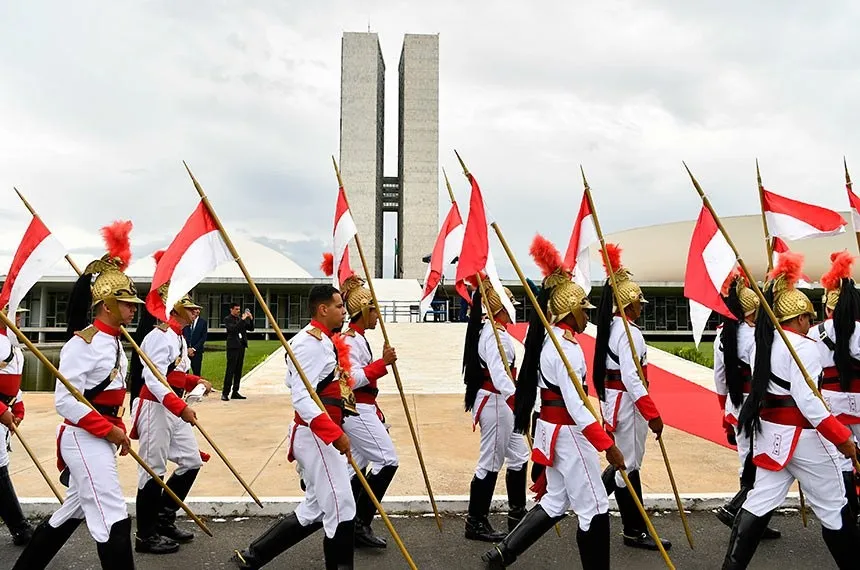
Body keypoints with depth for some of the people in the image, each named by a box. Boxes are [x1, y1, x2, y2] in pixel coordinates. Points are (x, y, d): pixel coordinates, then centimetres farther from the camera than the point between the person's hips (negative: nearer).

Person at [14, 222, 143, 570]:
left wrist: (117, 429, 7)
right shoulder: (83, 342, -18)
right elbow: (65, 401, -21)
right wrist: (110, 430, -20)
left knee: (74, 510, 22)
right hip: (84, 438, -9)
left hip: (99, 437, 9)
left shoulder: (113, 342, 10)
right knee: (113, 520, -6)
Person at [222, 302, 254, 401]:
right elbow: (233, 329, -19)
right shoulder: (227, 319, -3)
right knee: (230, 370, -8)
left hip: (241, 346, 7)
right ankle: (225, 393, -7)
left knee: (238, 371, 8)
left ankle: (235, 392, 13)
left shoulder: (240, 319, 15)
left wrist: (251, 319, -2)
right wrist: (242, 319, -19)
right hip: (233, 347, -7)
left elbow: (251, 328, 13)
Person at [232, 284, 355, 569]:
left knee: (314, 509, 17)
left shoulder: (325, 340, 13)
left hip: (323, 436, 10)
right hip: (317, 437, -10)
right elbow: (301, 398, -25)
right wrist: (335, 433, -31)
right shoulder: (310, 342, -17)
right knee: (341, 510, -2)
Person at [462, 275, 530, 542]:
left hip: (500, 402, 10)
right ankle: (475, 522, 14)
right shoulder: (494, 334, -20)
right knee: (491, 463, 0)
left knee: (518, 457, 16)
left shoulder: (490, 329, 11)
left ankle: (517, 516, 27)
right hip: (495, 402, -10)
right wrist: (517, 400, -41)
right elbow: (498, 373, -32)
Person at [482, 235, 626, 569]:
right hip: (568, 432, -10)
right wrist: (607, 444, -23)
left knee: (555, 501, 18)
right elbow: (576, 405, -25)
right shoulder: (566, 346, -21)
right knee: (594, 509, 4)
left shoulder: (550, 340, 9)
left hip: (552, 428, 10)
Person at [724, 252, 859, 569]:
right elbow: (808, 401, -21)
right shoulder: (802, 347, -16)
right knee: (833, 508, 10)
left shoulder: (763, 344, 10)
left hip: (770, 432, 8)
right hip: (802, 436, -8)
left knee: (761, 501, 11)